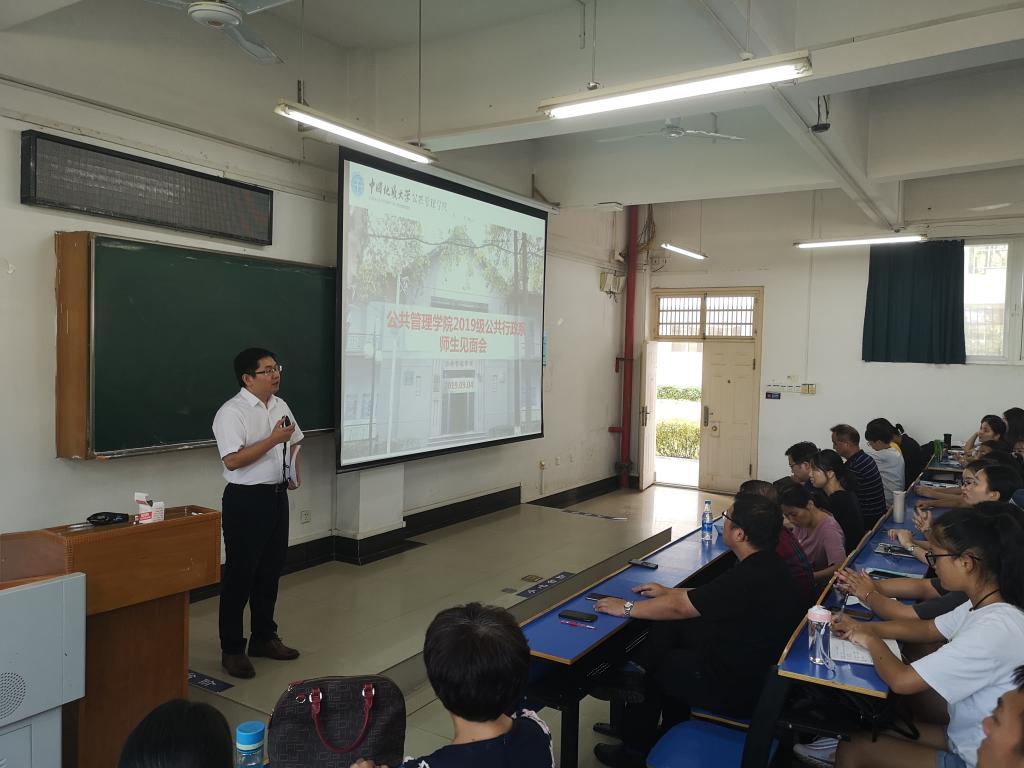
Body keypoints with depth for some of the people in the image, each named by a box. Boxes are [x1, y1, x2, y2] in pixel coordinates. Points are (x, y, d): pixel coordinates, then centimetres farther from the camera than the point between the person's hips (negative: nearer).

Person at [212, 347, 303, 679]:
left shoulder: (280, 406, 9)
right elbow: (232, 461, -23)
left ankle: (264, 637, 31)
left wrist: (296, 471, 5)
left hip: (277, 496, 7)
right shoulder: (231, 412, -15)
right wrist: (272, 439, -26)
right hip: (246, 500, -7)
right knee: (240, 574, 2)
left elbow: (293, 443, 22)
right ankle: (232, 649, 15)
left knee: (271, 570, 16)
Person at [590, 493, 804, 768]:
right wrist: (667, 592, 15)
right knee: (669, 629, 16)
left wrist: (626, 608, -12)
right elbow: (708, 596, 12)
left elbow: (679, 608, -24)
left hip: (735, 687, -8)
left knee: (645, 665, 8)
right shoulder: (768, 563, -3)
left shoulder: (750, 579, -32)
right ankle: (672, 729, 29)